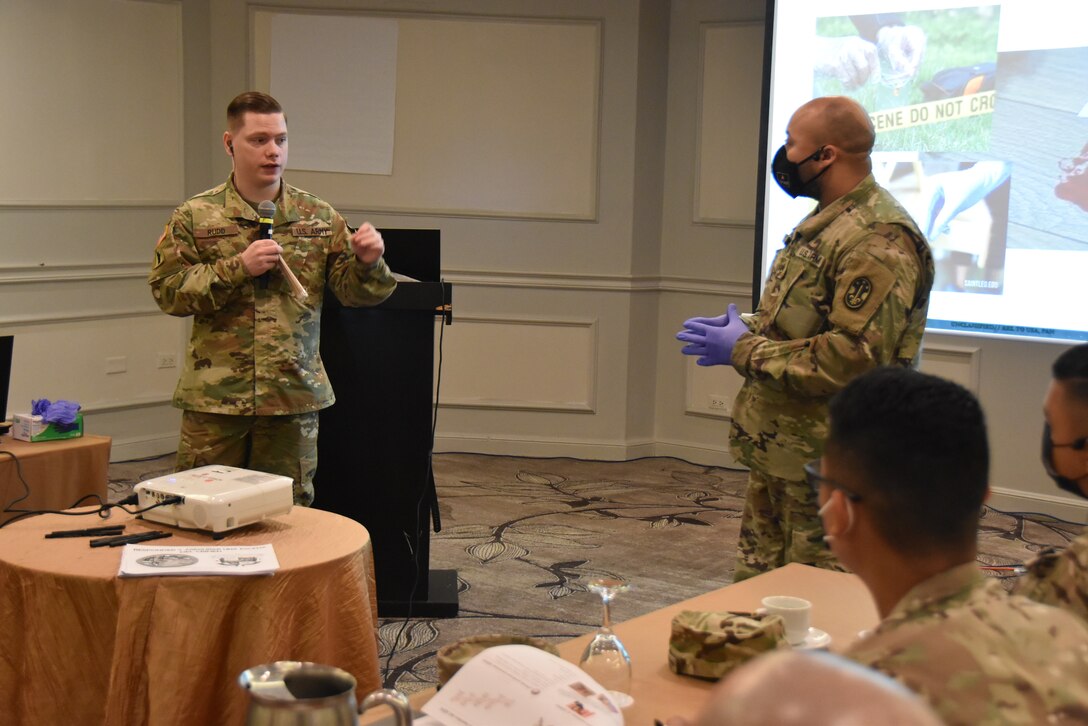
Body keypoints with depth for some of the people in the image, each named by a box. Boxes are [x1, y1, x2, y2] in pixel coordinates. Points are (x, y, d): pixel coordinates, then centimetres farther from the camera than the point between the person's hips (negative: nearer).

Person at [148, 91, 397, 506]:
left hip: (294, 395, 2)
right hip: (214, 395, -1)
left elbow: (353, 290, 5)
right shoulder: (195, 217, 2)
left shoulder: (319, 218, 7)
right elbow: (166, 289, -5)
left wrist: (368, 263, -17)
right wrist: (238, 268, -15)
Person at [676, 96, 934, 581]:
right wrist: (744, 328, 7)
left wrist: (746, 351, -19)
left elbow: (853, 359, -28)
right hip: (777, 451, 10)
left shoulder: (878, 240, -20)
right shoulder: (823, 223, 13)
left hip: (824, 464, -10)